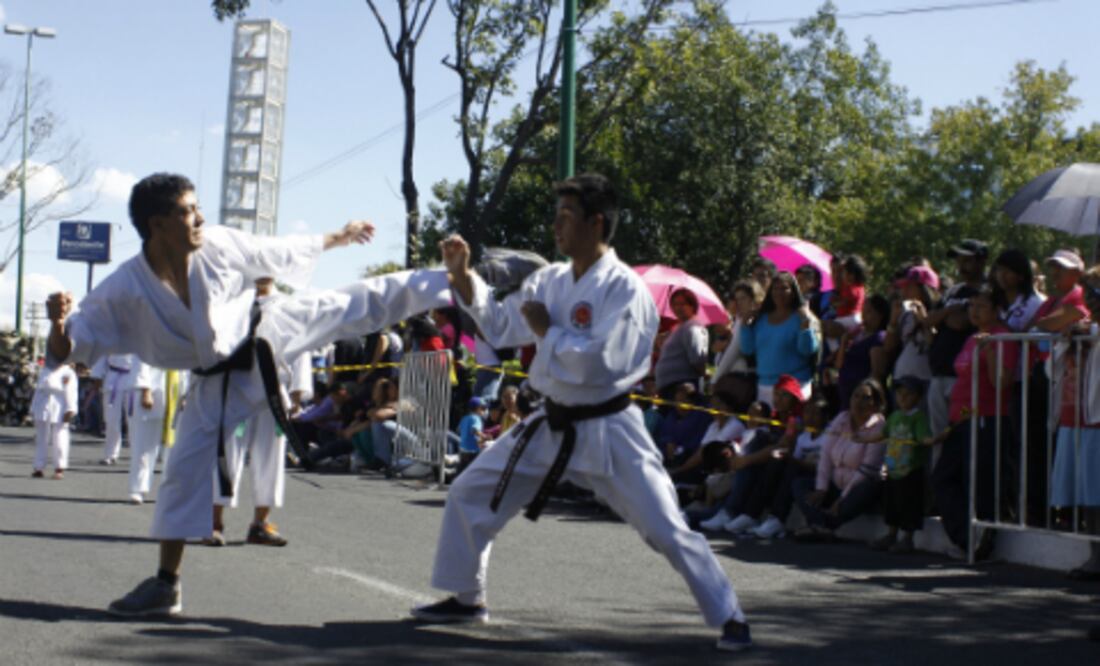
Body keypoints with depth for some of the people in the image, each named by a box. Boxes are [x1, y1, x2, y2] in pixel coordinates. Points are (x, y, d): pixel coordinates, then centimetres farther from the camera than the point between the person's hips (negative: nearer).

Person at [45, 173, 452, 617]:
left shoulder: (219, 245, -19)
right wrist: (58, 325, -44)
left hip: (268, 335, 1)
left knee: (356, 306, 5)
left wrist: (338, 238, 10)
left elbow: (282, 252, -1)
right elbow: (66, 351, -21)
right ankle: (165, 585, 10)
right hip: (219, 384, -1)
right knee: (187, 469, -2)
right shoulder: (124, 291, -25)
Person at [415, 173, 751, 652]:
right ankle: (466, 599, 28)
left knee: (666, 528, -9)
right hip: (552, 426, 7)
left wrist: (546, 331, -18)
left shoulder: (624, 288, -18)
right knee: (469, 495, 11)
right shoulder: (551, 280, 4)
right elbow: (499, 328, 13)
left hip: (608, 430, -7)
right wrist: (464, 277, 2)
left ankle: (728, 617, 6)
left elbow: (602, 361, -29)